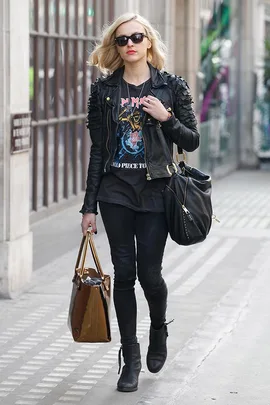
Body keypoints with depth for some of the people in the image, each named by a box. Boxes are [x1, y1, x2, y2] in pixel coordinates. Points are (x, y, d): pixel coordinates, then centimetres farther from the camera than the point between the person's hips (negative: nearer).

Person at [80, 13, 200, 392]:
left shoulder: (171, 86, 1)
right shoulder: (104, 90, 4)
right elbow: (98, 149, 5)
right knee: (124, 272, 1)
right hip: (115, 191, 1)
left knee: (149, 272, -2)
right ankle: (131, 357, 12)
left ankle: (159, 328, 30)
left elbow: (192, 141, 4)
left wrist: (166, 118, -15)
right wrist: (89, 205, 3)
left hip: (155, 190, -1)